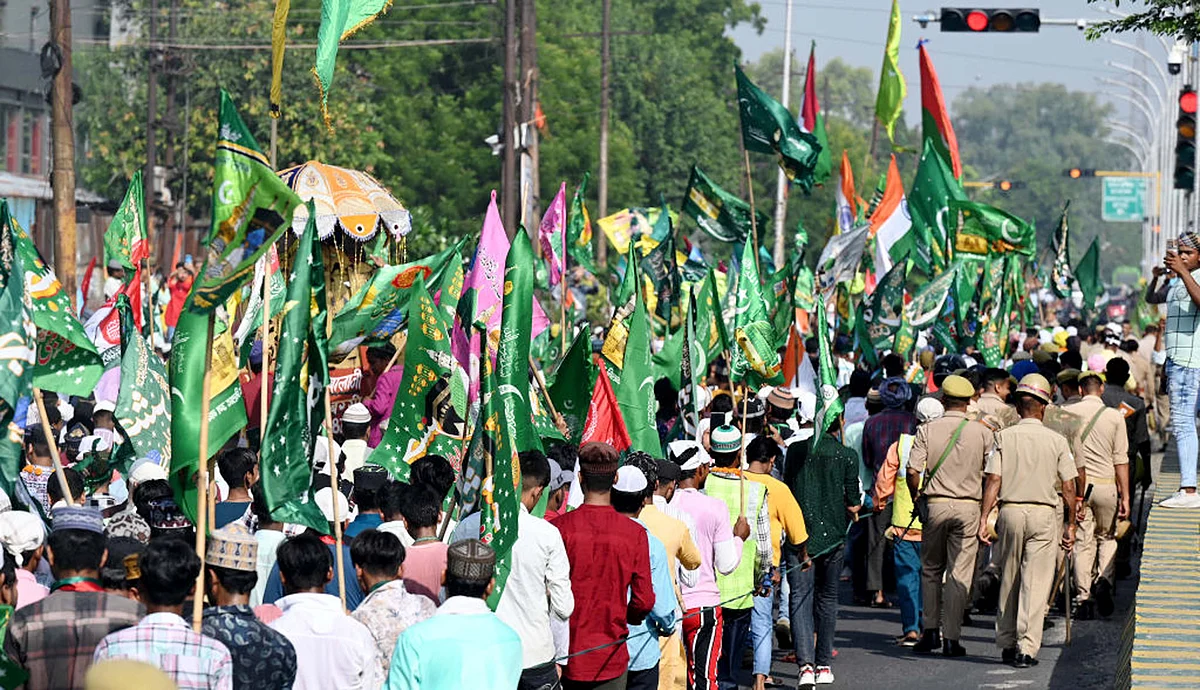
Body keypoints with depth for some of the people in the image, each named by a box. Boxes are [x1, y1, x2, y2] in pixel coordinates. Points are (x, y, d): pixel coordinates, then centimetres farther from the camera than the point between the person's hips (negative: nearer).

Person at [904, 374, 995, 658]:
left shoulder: (927, 430, -2)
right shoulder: (982, 432, -2)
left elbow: (912, 472, -8)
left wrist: (918, 497, 8)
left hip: (935, 504, 1)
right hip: (968, 507, 0)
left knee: (931, 570, 15)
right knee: (959, 573, 3)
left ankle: (931, 631, 11)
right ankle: (951, 638, 1)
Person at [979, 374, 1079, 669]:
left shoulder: (1004, 437, 1)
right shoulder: (1057, 441, 1)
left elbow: (993, 481, -6)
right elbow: (1068, 487, 0)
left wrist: (984, 518, -5)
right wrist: (1071, 525, 8)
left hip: (1010, 511, 1)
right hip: (1044, 513, -1)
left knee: (1008, 580, 14)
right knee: (1036, 583, -1)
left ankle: (1007, 644, 21)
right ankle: (1027, 648, -7)